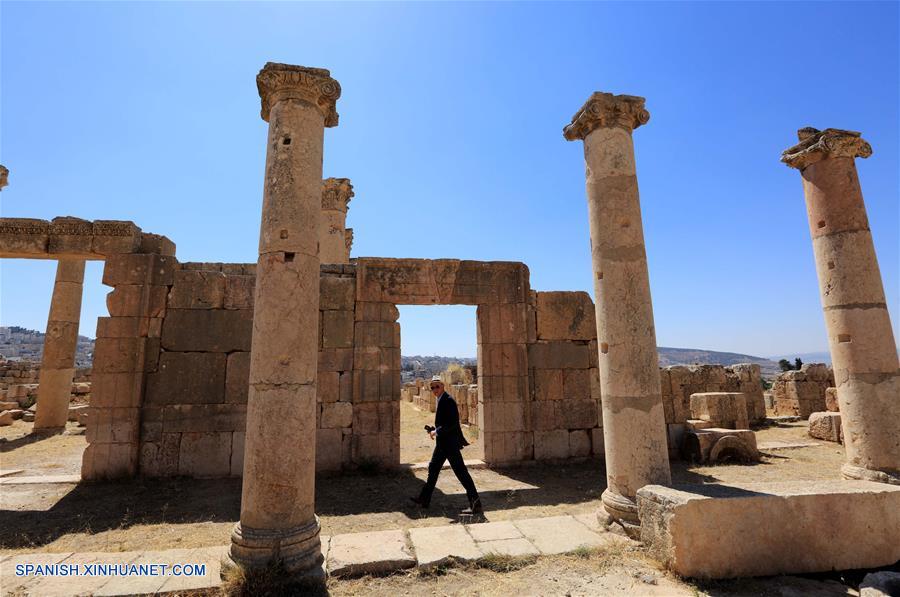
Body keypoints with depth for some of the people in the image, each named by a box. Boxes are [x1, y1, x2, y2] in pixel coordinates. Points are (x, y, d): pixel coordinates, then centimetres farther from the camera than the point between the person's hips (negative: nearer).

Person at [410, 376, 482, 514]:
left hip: (450, 443, -11)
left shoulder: (448, 400, -19)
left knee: (461, 472, -6)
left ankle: (476, 505, 0)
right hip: (442, 443, 11)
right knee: (433, 468, 19)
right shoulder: (440, 400, 11)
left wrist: (437, 431, -17)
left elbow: (453, 423, -24)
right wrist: (433, 429, 7)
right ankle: (424, 500, 33)